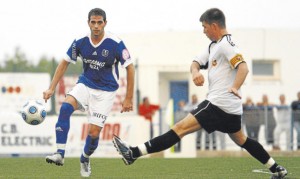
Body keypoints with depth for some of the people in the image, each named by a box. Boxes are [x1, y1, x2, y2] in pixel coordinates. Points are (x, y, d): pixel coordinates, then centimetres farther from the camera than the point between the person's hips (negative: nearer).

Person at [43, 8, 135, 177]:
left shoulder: (115, 43, -18)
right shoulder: (80, 42, -8)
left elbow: (130, 68, -9)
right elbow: (64, 63, 5)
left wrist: (129, 99, -9)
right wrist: (52, 88, -1)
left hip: (106, 92, -3)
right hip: (85, 85, 3)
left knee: (94, 133, -7)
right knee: (65, 107, -28)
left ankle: (85, 160, 27)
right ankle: (60, 154, -27)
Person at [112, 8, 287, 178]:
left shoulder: (226, 44, -12)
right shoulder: (214, 46, 19)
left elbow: (243, 67, -24)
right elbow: (197, 62, 19)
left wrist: (235, 87, -42)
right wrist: (195, 71, -6)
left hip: (219, 104, -10)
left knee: (181, 128, -15)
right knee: (241, 139, 23)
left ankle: (134, 153, -21)